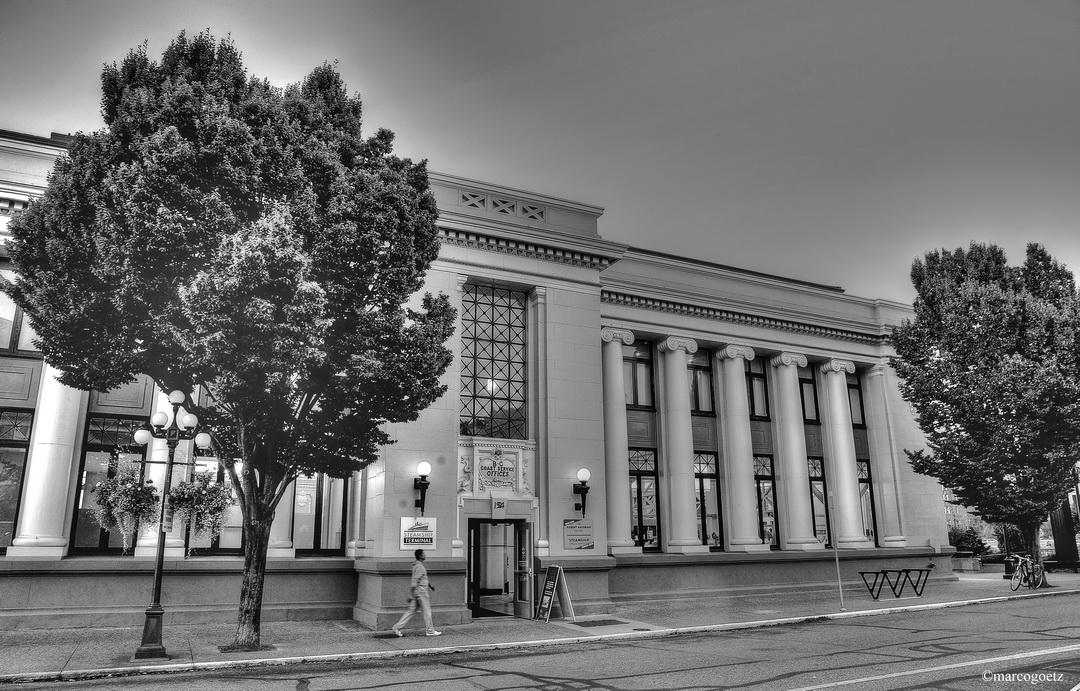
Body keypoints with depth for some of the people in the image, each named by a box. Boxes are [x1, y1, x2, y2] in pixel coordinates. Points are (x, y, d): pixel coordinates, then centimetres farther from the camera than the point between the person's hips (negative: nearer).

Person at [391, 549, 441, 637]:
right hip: (421, 591, -10)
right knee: (426, 610, 1)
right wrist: (410, 595, -21)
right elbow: (414, 581, -21)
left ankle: (397, 627, 8)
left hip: (417, 592, 10)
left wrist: (429, 585, 29)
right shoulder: (419, 567, -18)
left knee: (411, 610, 10)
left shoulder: (417, 565, 14)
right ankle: (430, 631, 9)